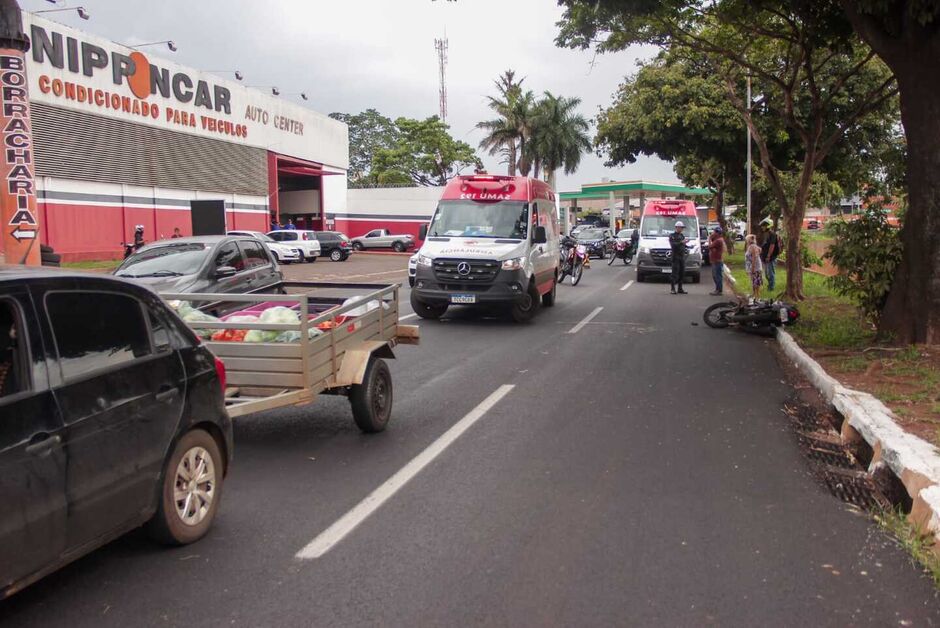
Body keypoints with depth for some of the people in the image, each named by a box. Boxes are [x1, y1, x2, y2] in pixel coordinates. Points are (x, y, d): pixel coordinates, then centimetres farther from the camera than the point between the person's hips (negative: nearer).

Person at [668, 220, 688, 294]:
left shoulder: (682, 235, 17)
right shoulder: (672, 235, -2)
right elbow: (673, 245, -17)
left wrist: (686, 250, 4)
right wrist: (681, 242, -25)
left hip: (682, 257, 7)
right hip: (676, 257, -7)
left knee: (682, 273, 6)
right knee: (675, 273, -10)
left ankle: (680, 289, 11)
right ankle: (672, 289, -9)